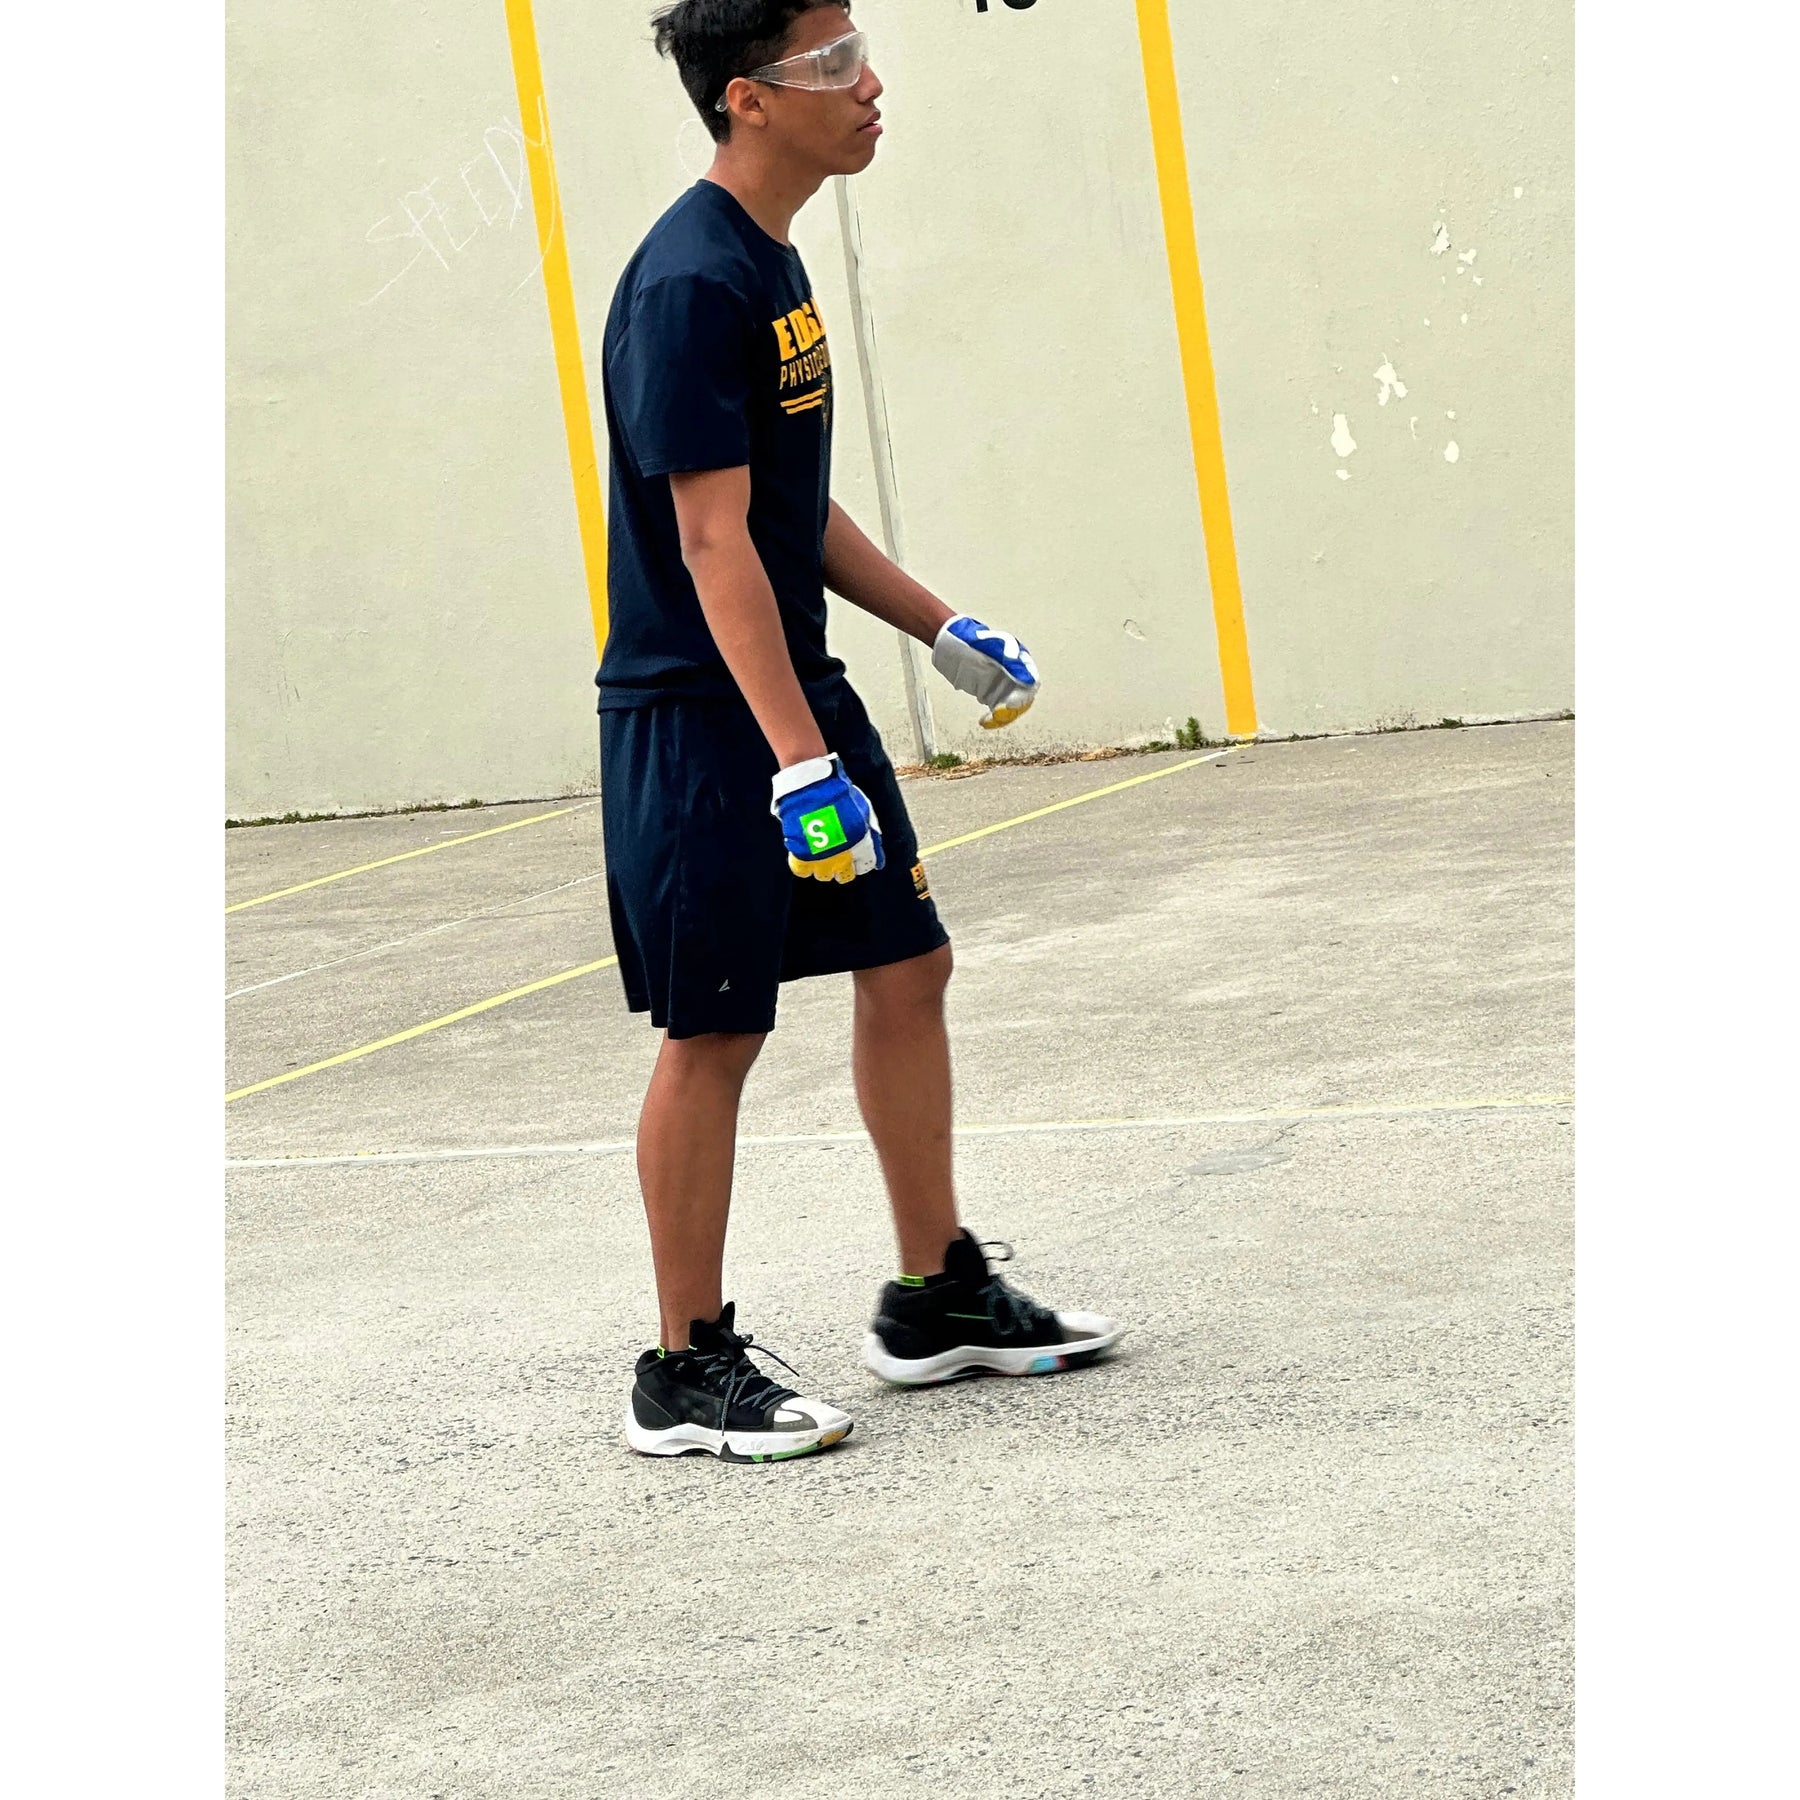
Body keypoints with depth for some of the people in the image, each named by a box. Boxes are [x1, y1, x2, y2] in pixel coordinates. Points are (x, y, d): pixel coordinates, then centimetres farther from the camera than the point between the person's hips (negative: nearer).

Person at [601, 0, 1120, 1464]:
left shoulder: (771, 260, 12)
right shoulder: (692, 282, -19)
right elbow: (714, 540, -24)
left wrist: (939, 628, 20)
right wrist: (796, 758, -28)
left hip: (798, 689, 10)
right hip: (701, 717, -10)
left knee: (907, 963, 13)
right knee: (716, 1030, -3)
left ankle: (937, 1298, 25)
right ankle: (686, 1371, 7)